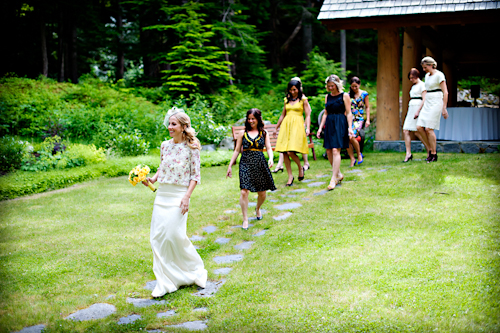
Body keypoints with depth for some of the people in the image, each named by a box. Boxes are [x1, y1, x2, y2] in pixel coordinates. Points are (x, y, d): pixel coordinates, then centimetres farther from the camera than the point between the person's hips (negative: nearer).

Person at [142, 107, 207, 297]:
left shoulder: (191, 147, -6)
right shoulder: (165, 145, 10)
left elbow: (195, 175, -6)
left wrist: (187, 196, -14)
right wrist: (152, 179, 0)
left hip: (179, 195, -6)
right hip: (162, 194, 6)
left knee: (175, 234, -11)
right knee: (157, 236, -1)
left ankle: (196, 270, 15)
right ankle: (164, 281, 7)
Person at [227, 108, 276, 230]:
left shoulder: (264, 133, 8)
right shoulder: (243, 133, 7)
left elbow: (269, 148, 2)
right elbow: (237, 150, 10)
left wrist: (271, 159, -19)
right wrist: (230, 166, 8)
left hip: (260, 164, 1)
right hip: (246, 164, -1)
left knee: (262, 193, 9)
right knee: (244, 191, -14)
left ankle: (258, 209, 41)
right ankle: (245, 219, -4)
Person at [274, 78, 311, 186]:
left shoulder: (303, 99, 5)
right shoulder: (287, 99, 17)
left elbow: (307, 115, 1)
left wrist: (308, 128, -13)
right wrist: (276, 128, 28)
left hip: (297, 126, -5)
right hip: (286, 125, 5)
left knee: (291, 152, -18)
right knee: (284, 153, -3)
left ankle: (300, 168, 9)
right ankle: (290, 176, 6)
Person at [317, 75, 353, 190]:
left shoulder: (344, 96, -1)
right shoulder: (327, 97, 14)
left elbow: (348, 113, -3)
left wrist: (350, 127, -12)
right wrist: (320, 127, 12)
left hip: (340, 124, -6)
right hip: (329, 124, 6)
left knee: (335, 150, -13)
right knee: (329, 151, 4)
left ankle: (333, 179, -12)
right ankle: (339, 174, 22)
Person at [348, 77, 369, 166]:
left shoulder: (364, 94, 4)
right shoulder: (348, 95, 10)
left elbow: (367, 107, 8)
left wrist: (368, 120, 1)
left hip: (359, 119, -3)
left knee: (352, 137, -23)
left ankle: (359, 154, 2)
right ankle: (352, 159, 2)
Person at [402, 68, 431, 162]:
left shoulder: (422, 85, -4)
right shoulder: (413, 86, 22)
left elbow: (424, 100, -13)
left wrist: (418, 111, -20)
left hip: (419, 108, -9)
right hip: (411, 109, 9)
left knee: (417, 132, -10)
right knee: (405, 131, -4)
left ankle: (430, 151, 1)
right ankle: (408, 153, -5)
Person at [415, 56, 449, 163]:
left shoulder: (439, 75, -9)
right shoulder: (427, 76, 15)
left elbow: (445, 92, -13)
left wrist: (444, 108, -19)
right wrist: (420, 110, 21)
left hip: (436, 103, -8)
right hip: (427, 104, 8)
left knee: (429, 129, -11)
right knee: (419, 127, -2)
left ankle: (434, 154, -3)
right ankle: (431, 148, 9)